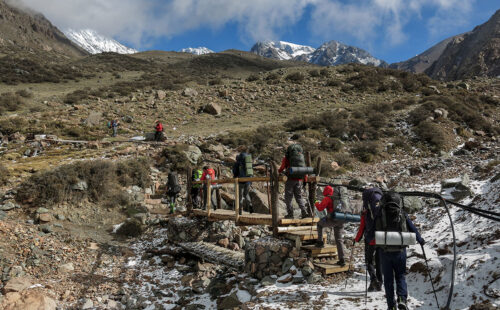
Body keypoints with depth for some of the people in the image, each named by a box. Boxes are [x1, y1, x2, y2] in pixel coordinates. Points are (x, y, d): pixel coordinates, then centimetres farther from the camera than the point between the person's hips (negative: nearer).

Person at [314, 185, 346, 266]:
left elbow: (320, 208, -8)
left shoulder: (327, 198, -2)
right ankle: (342, 260, 6)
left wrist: (317, 203, 13)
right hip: (340, 221, 6)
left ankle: (320, 242, 21)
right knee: (339, 240, 10)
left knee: (319, 224, 23)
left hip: (332, 220, -6)